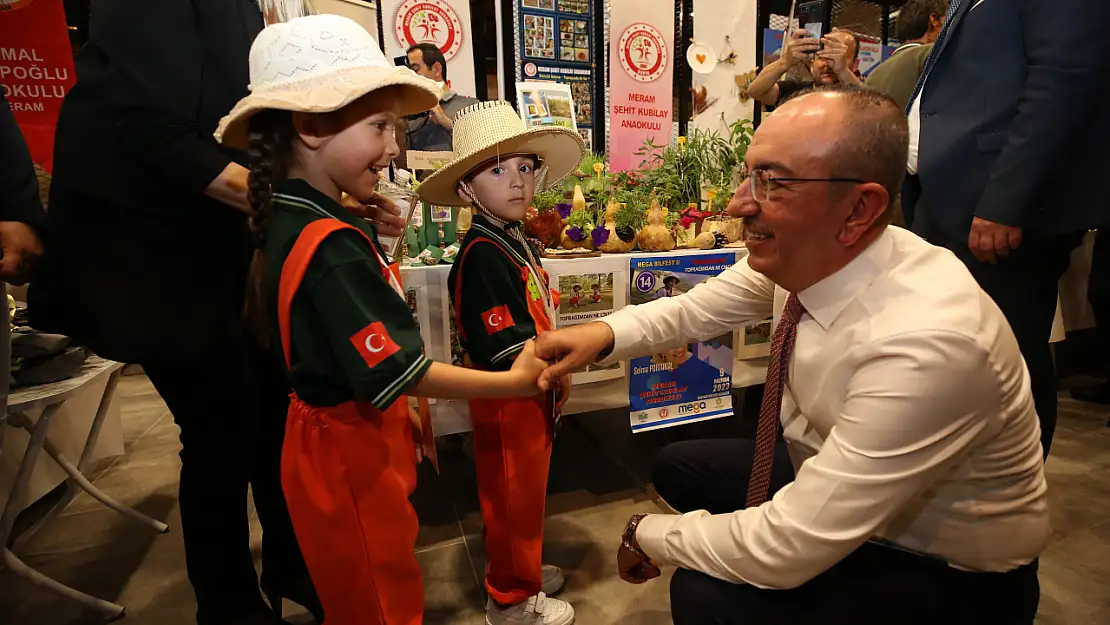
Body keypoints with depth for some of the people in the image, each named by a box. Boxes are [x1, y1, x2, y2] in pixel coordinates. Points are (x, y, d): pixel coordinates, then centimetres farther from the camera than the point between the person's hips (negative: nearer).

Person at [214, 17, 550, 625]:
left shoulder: (294, 223, 3)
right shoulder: (330, 246, -28)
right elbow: (394, 369, -28)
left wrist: (403, 412, 14)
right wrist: (514, 381, -20)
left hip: (340, 435, 9)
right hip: (350, 453, -9)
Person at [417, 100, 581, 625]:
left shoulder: (516, 241, 8)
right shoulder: (481, 253, -22)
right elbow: (500, 346, -27)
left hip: (534, 391, 9)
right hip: (507, 396, -9)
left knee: (527, 490, 24)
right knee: (513, 497, 8)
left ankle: (521, 569, 45)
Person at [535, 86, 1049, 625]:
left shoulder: (923, 345, -38)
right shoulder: (803, 256, -16)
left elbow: (784, 552, -33)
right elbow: (698, 309, 2)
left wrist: (648, 534, -17)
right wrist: (604, 333, -15)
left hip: (951, 578, -6)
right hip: (833, 485, 7)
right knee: (678, 467, 8)